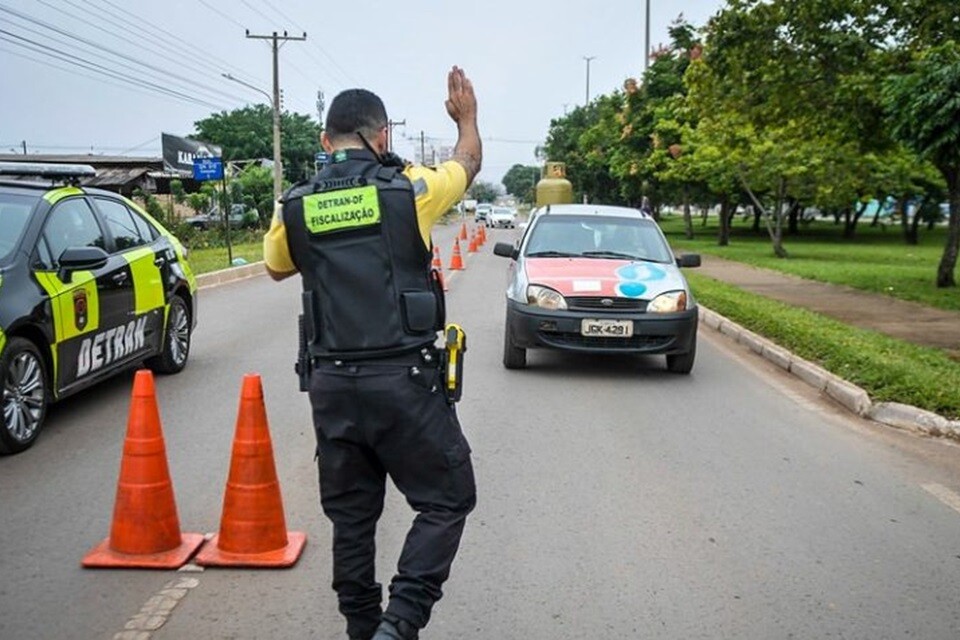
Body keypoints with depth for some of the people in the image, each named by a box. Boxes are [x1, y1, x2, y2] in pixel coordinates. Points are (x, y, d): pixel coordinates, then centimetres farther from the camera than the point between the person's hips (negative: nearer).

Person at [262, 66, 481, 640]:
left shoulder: (295, 207, 3)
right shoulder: (409, 189, -5)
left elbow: (277, 267, 24)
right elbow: (469, 163, 17)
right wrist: (467, 115, 35)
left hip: (332, 384, 4)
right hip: (405, 380, -4)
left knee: (351, 515, 17)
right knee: (447, 499, 9)